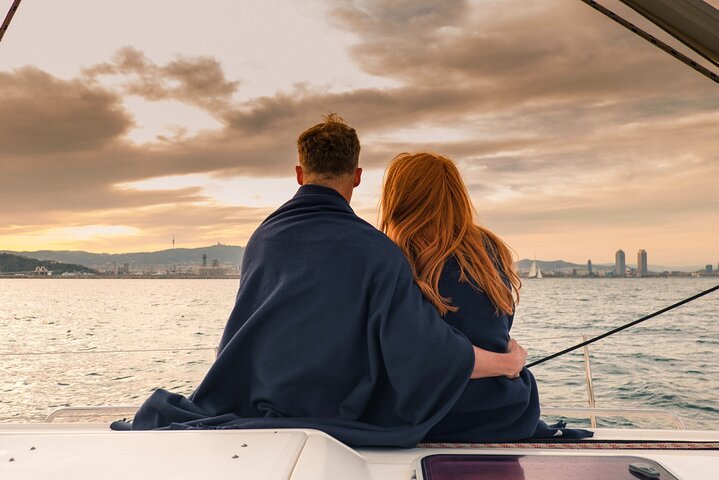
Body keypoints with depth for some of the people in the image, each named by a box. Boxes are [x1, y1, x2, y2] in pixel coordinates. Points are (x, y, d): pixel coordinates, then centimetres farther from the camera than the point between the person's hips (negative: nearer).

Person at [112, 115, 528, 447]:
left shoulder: (262, 237, -2)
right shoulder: (375, 251, -18)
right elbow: (426, 350, -20)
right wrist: (508, 362, -4)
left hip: (250, 408, 4)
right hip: (332, 419, -3)